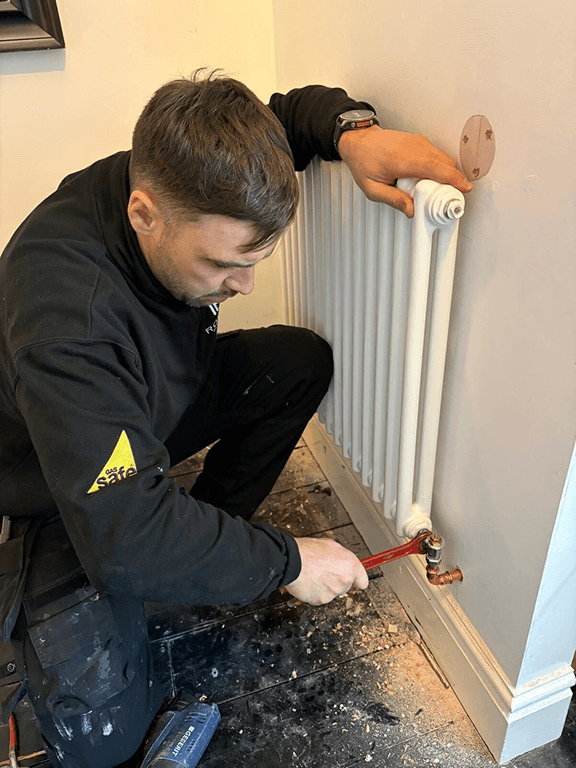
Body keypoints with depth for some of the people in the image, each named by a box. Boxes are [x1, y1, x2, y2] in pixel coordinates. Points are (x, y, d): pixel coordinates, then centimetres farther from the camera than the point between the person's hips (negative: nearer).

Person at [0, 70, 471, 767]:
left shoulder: (185, 178, -20)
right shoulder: (64, 315, -41)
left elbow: (293, 109, -2)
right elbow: (125, 537, -39)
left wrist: (352, 132, -26)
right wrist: (285, 561, -28)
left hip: (166, 397, 7)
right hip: (70, 492, -6)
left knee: (301, 361, -12)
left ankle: (203, 535, 3)